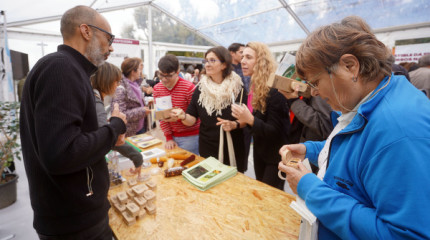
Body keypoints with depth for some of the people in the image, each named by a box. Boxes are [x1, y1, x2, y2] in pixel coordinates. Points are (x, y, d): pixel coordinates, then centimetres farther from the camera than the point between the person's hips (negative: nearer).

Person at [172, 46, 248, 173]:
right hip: (207, 149, 2)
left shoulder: (237, 87, -6)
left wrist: (235, 124, -22)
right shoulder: (200, 88, 1)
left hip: (233, 149, -2)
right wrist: (183, 116, -22)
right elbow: (192, 119, -2)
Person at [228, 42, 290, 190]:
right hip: (259, 149, 8)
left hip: (276, 155, -8)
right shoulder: (254, 87, 1)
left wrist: (250, 120, -37)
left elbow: (275, 132, -24)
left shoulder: (274, 90, -23)